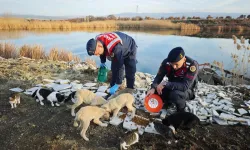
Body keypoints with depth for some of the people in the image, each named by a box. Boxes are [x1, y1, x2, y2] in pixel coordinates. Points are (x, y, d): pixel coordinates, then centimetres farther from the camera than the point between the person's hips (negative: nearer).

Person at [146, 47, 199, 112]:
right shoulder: (166, 62, -20)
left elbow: (185, 86, -37)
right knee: (155, 91, -19)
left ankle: (181, 111, -3)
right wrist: (153, 88, -30)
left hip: (187, 90, -4)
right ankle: (168, 101, 14)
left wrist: (165, 84, -38)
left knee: (176, 94, -37)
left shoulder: (192, 65, -31)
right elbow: (159, 76, -11)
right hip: (172, 87, 4)